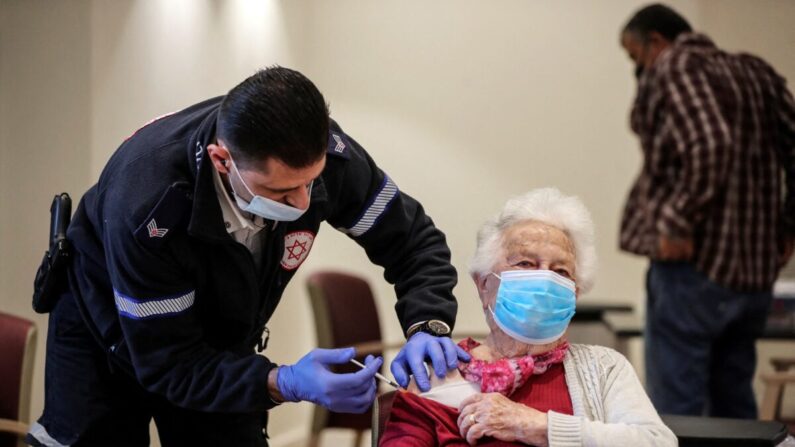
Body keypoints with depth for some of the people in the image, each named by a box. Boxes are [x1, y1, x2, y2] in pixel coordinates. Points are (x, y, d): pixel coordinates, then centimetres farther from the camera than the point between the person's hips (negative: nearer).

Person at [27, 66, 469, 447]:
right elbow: (167, 362, -33)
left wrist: (427, 327, -33)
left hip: (219, 343, 4)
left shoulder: (321, 152, -29)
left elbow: (413, 238, -14)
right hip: (107, 334, -3)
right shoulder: (145, 201, -40)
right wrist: (282, 384, -47)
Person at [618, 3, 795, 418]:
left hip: (693, 264, -8)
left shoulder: (672, 69, -7)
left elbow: (710, 146, -23)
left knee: (675, 411, -4)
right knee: (733, 406, 16)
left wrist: (678, 222, -18)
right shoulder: (754, 73, 15)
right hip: (756, 268, 8)